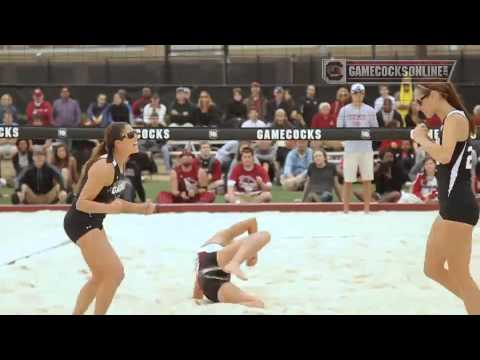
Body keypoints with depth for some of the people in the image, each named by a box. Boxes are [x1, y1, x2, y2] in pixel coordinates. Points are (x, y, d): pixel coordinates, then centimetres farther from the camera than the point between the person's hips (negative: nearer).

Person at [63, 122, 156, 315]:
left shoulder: (119, 164, 6)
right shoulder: (105, 167, -23)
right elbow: (82, 203, -24)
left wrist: (139, 208, 6)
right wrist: (110, 208, -37)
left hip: (92, 224, 10)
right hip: (81, 223, -10)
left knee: (101, 277, 20)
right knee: (115, 273, -10)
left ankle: (77, 314, 31)